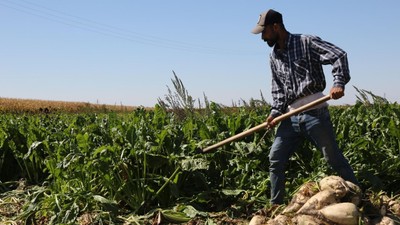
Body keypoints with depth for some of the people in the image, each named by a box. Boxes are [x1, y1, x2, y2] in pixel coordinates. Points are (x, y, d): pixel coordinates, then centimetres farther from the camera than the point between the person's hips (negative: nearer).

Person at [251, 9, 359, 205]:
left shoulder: (307, 42, -5)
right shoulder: (274, 57, 13)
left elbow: (339, 56, -13)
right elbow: (278, 89, 13)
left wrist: (339, 83, -28)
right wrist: (275, 112, -3)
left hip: (315, 113, -6)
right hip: (291, 117, 6)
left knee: (334, 159, 2)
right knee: (275, 159, 4)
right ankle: (275, 206, 16)